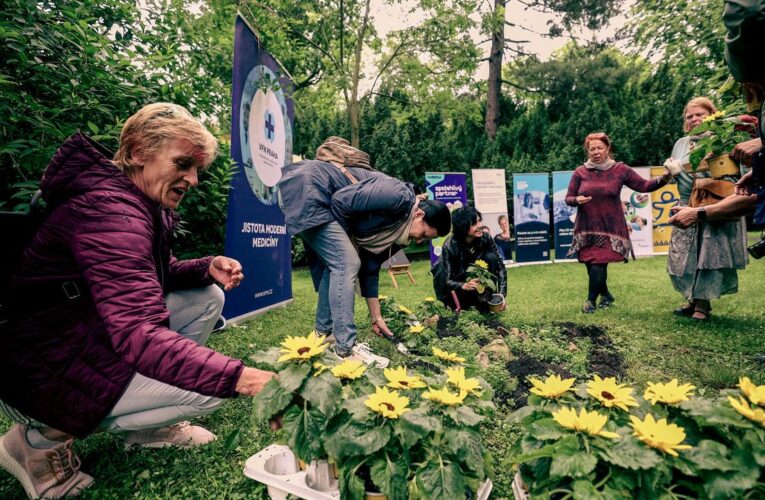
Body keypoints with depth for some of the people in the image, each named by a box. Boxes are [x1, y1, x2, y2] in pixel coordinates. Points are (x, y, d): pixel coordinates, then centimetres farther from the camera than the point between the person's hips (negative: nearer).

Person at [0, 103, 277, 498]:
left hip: (92, 337, 10)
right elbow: (140, 336, -39)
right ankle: (45, 435, -2)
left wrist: (207, 268, -7)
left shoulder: (143, 204, 4)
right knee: (208, 389, -20)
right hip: (42, 370, -10)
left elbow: (153, 276, 14)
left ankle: (148, 426, 12)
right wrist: (241, 378, -45)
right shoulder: (110, 210, -28)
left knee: (207, 298, 4)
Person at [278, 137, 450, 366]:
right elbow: (341, 200, -23)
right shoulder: (400, 197, -17)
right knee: (346, 263, -14)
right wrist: (345, 239, -6)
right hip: (306, 187, -10)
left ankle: (324, 335, 25)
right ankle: (345, 349, -10)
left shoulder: (395, 229, 11)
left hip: (312, 200, 10)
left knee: (335, 265, 14)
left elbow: (370, 269, 14)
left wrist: (376, 317, 16)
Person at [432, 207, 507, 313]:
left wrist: (501, 295, -30)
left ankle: (486, 301, -12)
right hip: (456, 284, -3)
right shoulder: (449, 246, -29)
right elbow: (447, 281, -28)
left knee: (491, 257, -23)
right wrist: (464, 286, -49)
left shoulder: (485, 238, -19)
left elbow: (500, 267, -17)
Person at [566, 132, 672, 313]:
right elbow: (568, 198, 5)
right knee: (591, 266, 7)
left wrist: (663, 179, -16)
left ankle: (591, 300, 11)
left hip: (610, 229, -2)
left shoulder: (619, 169, 1)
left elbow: (643, 186, 0)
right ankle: (606, 295, 35)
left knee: (598, 265, -11)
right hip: (586, 229, 2)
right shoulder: (580, 172, 2)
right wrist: (576, 200, -16)